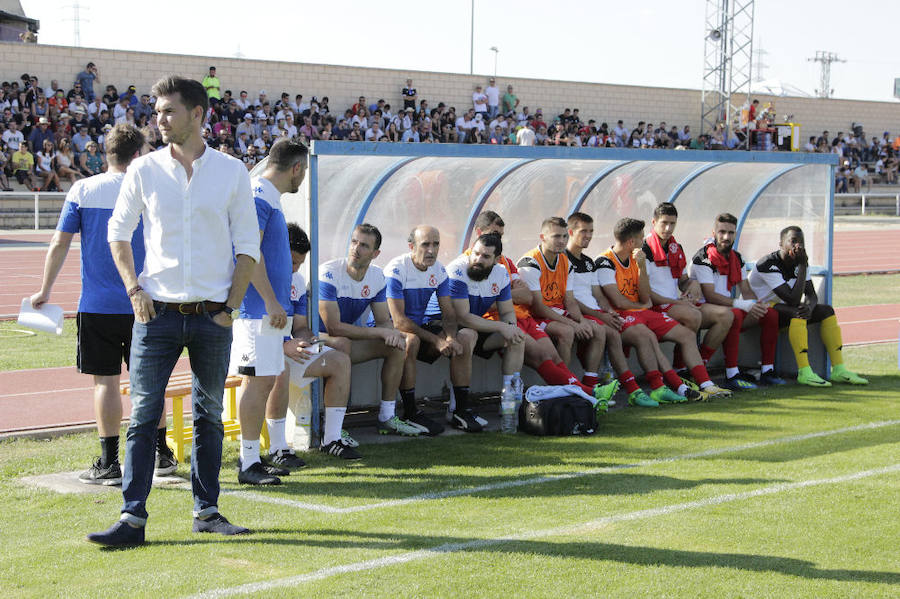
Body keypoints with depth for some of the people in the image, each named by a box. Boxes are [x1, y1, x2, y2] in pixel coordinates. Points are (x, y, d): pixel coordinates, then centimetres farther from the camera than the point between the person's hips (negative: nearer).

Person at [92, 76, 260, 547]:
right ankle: (133, 518, -2)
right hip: (157, 312, 0)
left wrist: (231, 305, -2)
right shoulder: (144, 170, 2)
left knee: (209, 415, 9)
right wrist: (134, 289, -1)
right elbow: (118, 231, 10)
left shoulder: (232, 172, 2)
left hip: (212, 315, 1)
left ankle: (207, 510, 20)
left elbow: (248, 244, 5)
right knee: (143, 415, -4)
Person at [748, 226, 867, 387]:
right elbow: (793, 300, -28)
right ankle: (804, 373, -40)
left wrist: (809, 307, -24)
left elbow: (811, 295, 2)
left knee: (826, 310, -4)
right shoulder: (768, 264, -25)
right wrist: (803, 266, -26)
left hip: (785, 308, 9)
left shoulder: (799, 262, 2)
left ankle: (838, 370, -8)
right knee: (797, 313, -35)